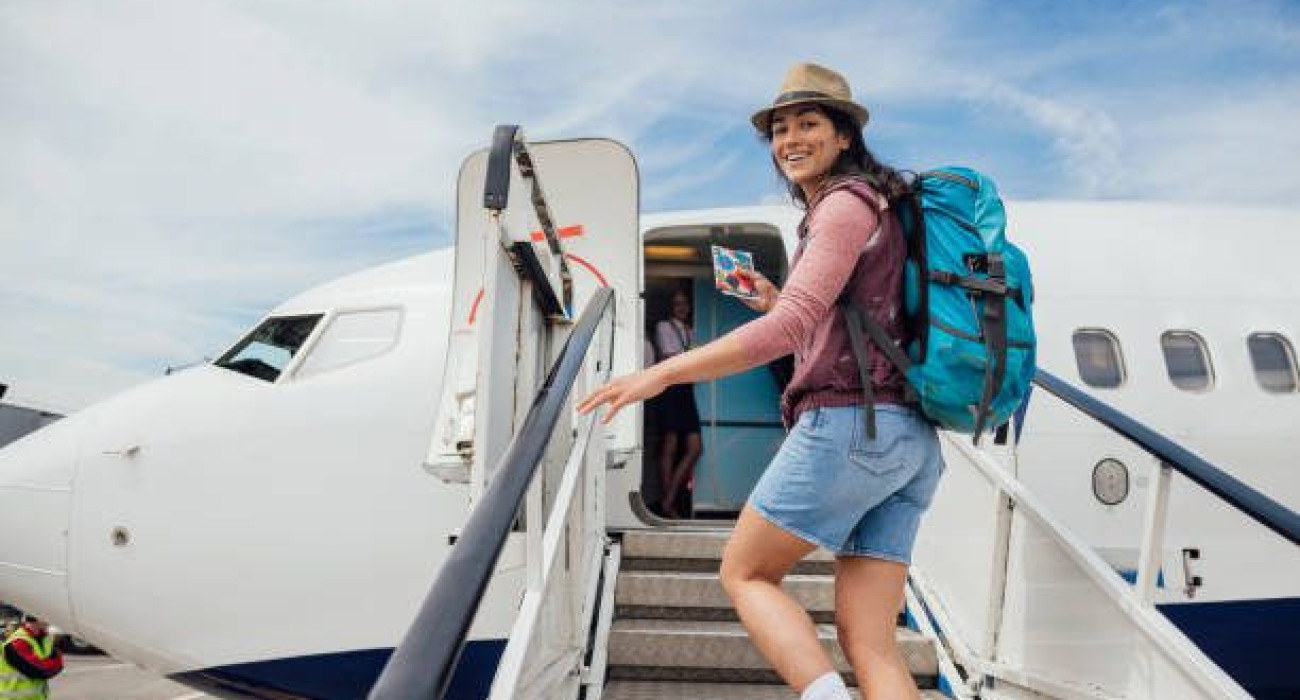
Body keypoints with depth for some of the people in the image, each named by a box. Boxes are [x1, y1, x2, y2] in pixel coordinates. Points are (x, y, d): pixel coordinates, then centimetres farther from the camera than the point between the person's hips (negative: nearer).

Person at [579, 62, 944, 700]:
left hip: (849, 425, -9)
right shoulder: (872, 207, 25)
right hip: (911, 439, 9)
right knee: (867, 641, 5)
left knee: (744, 572, 7)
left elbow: (791, 327, -18)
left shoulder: (846, 203, -4)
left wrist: (660, 373, -20)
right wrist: (777, 303, 24)